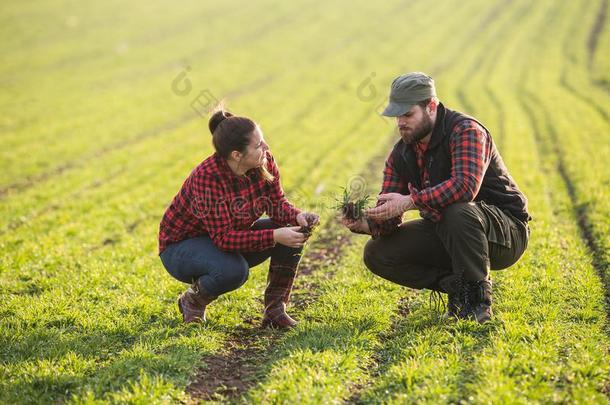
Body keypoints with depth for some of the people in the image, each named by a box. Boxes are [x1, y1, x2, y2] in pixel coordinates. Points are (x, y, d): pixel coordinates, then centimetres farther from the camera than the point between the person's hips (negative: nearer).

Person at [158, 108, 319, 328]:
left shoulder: (264, 162, -15)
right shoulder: (207, 177, -34)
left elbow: (278, 205, -5)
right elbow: (223, 238, -34)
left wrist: (298, 216, -29)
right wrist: (274, 236, -41)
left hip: (229, 238, 7)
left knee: (295, 230, -12)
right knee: (233, 269, -38)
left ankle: (275, 310, -4)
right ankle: (192, 300, -4)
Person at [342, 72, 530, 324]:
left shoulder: (466, 131, -21)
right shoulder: (401, 154, 1)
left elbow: (466, 185, -39)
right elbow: (388, 217, -3)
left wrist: (410, 201, -41)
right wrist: (364, 223, -26)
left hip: (506, 231, -7)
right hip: (446, 234, 7)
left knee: (458, 212, -40)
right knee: (377, 253, -5)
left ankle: (477, 300, -19)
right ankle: (457, 286, -2)